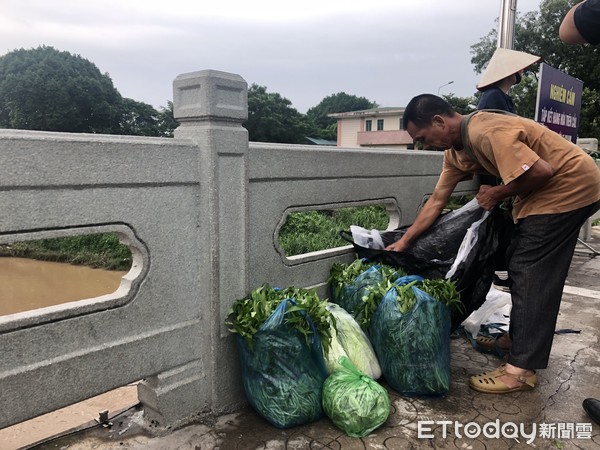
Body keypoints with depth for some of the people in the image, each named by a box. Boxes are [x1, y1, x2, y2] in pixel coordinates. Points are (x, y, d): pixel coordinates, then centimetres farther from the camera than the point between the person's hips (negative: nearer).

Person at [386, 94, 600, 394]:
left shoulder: (486, 133, -28)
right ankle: (521, 340, 28)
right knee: (521, 265, 14)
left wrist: (498, 194, -15)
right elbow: (437, 200, 4)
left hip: (571, 184, -10)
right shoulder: (456, 149, 2)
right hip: (544, 191, 10)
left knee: (532, 273, -11)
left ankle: (521, 369, -5)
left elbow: (542, 171, -30)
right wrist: (403, 241, 2)